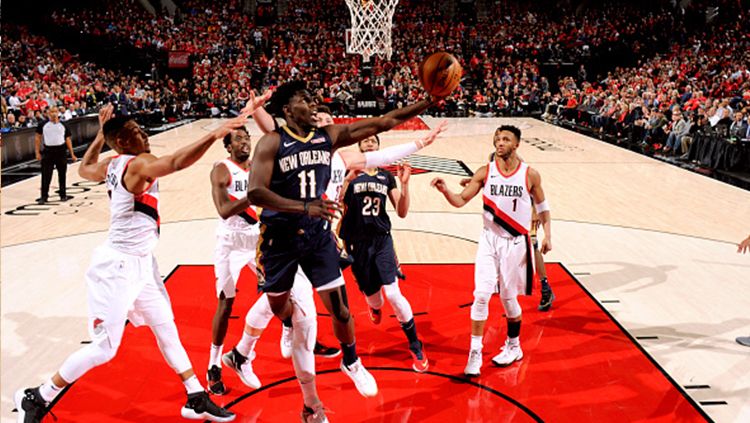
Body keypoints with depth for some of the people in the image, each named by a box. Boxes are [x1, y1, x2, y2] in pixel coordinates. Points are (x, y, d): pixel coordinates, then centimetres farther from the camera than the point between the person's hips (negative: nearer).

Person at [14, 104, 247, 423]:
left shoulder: (111, 165, 7)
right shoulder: (139, 164, -20)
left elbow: (83, 170, 29)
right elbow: (176, 162, -41)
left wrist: (100, 136, 27)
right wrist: (214, 135, -48)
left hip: (140, 263, 10)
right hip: (119, 265, -10)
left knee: (166, 328, 14)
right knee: (104, 348, 0)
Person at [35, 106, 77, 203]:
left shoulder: (63, 125, 7)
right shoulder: (43, 125, 2)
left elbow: (68, 140, 9)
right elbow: (37, 138, 6)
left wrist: (72, 154, 5)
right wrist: (37, 152, -2)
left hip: (61, 151, 1)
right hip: (48, 151, -1)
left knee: (62, 175, 9)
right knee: (46, 175, -2)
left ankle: (63, 195, 20)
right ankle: (44, 196, 6)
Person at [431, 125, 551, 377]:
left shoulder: (530, 175, -4)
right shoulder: (485, 172, -2)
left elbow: (542, 206, 8)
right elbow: (461, 201, -4)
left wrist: (547, 235, -3)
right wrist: (445, 190, -23)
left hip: (515, 242, -1)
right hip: (490, 240, 1)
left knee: (509, 297, 8)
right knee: (481, 294, -8)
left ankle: (514, 347, 31)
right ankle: (475, 352, 2)